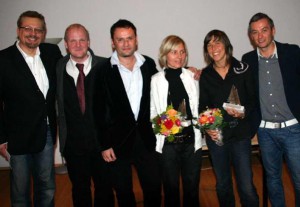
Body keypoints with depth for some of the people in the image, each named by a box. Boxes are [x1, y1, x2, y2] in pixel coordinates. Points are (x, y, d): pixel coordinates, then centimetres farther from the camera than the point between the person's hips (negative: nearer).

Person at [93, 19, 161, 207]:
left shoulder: (149, 64, 2)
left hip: (146, 138, 3)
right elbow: (100, 111, -6)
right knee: (123, 192, 15)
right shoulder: (104, 70, -7)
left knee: (154, 188, 14)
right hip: (118, 140, -2)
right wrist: (105, 145, -6)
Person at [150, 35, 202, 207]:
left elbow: (198, 107, 8)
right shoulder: (156, 80, -4)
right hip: (168, 141, -1)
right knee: (171, 187, 15)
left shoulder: (193, 77, 1)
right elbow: (151, 112, -1)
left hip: (191, 140, 2)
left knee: (192, 186, 16)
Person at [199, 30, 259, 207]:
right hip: (216, 135, 2)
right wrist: (207, 127, -9)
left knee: (247, 187, -1)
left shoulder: (242, 69, -2)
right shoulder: (205, 75, 3)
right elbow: (203, 106, 6)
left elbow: (253, 99, 3)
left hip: (241, 134, -1)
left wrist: (244, 113, -16)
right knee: (223, 185, 15)